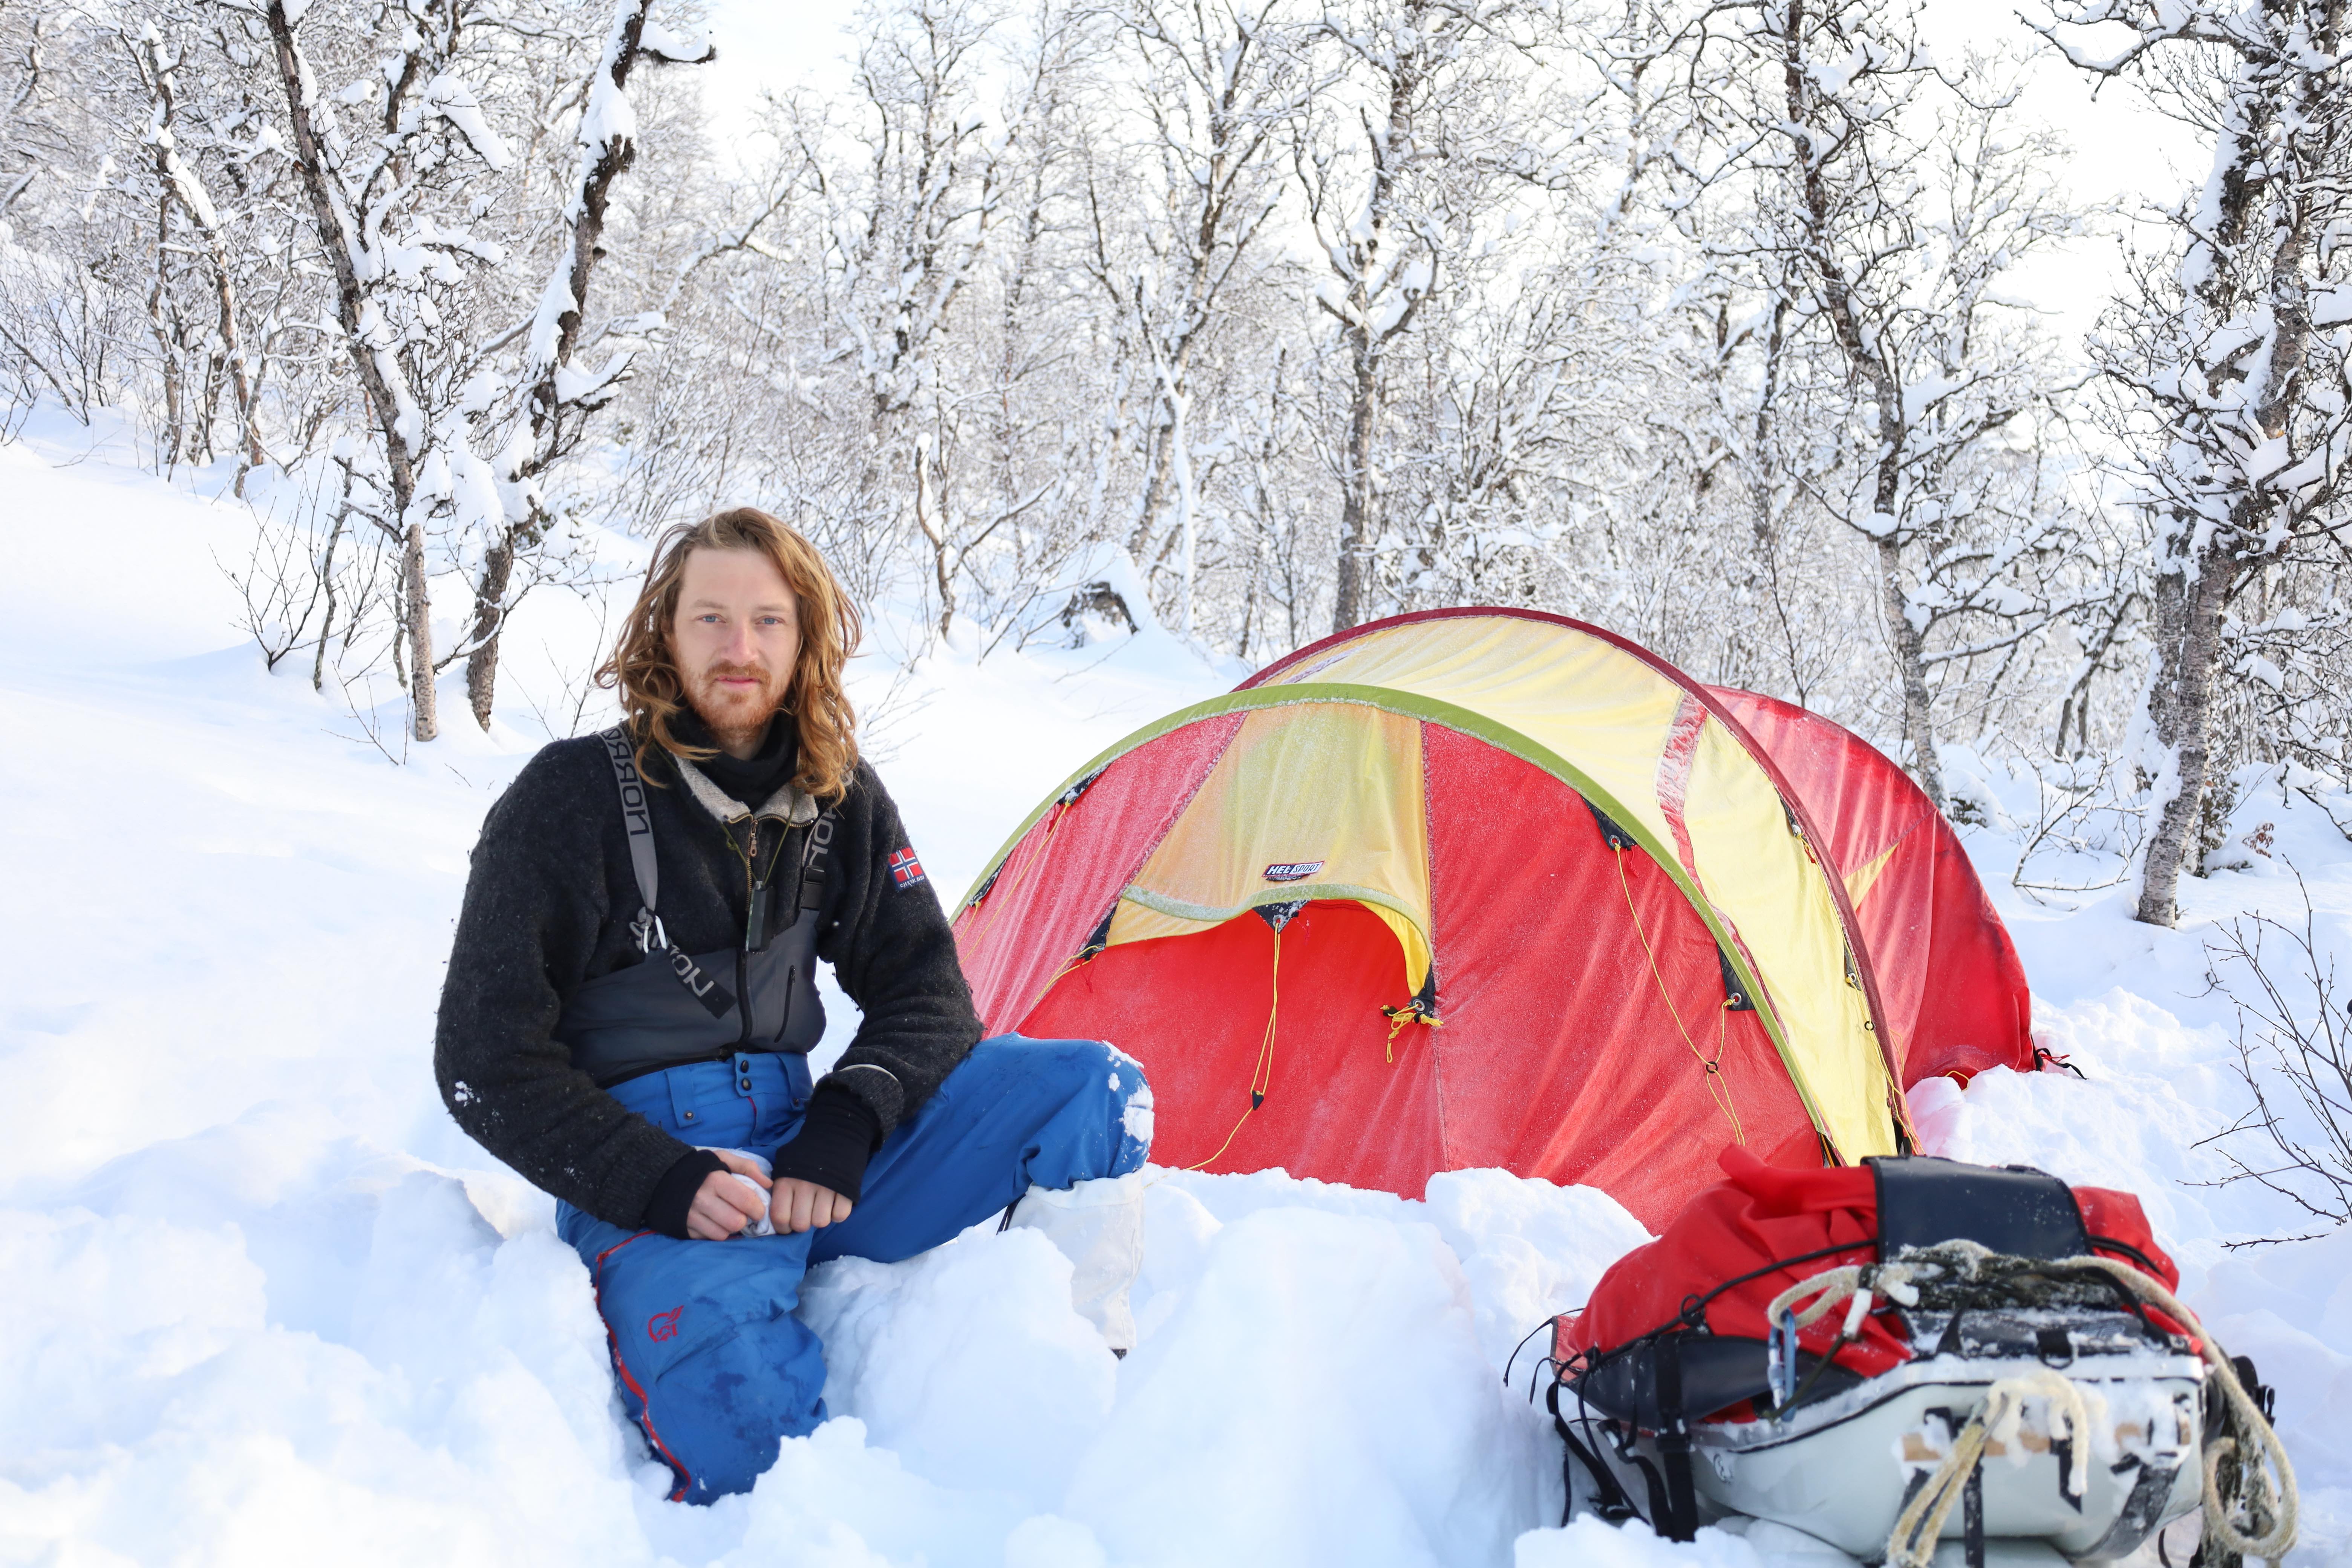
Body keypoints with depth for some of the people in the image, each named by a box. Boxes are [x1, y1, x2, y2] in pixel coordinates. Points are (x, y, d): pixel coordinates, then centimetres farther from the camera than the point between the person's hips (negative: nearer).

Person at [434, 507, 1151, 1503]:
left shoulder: (840, 797, 7)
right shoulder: (572, 797, -8)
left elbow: (926, 991, 6)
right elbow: (488, 1063, -8)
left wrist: (843, 1128, -14)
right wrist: (658, 1183, -20)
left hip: (806, 1150, 5)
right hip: (644, 1183, -5)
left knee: (1095, 1087, -12)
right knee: (752, 1420, -39)